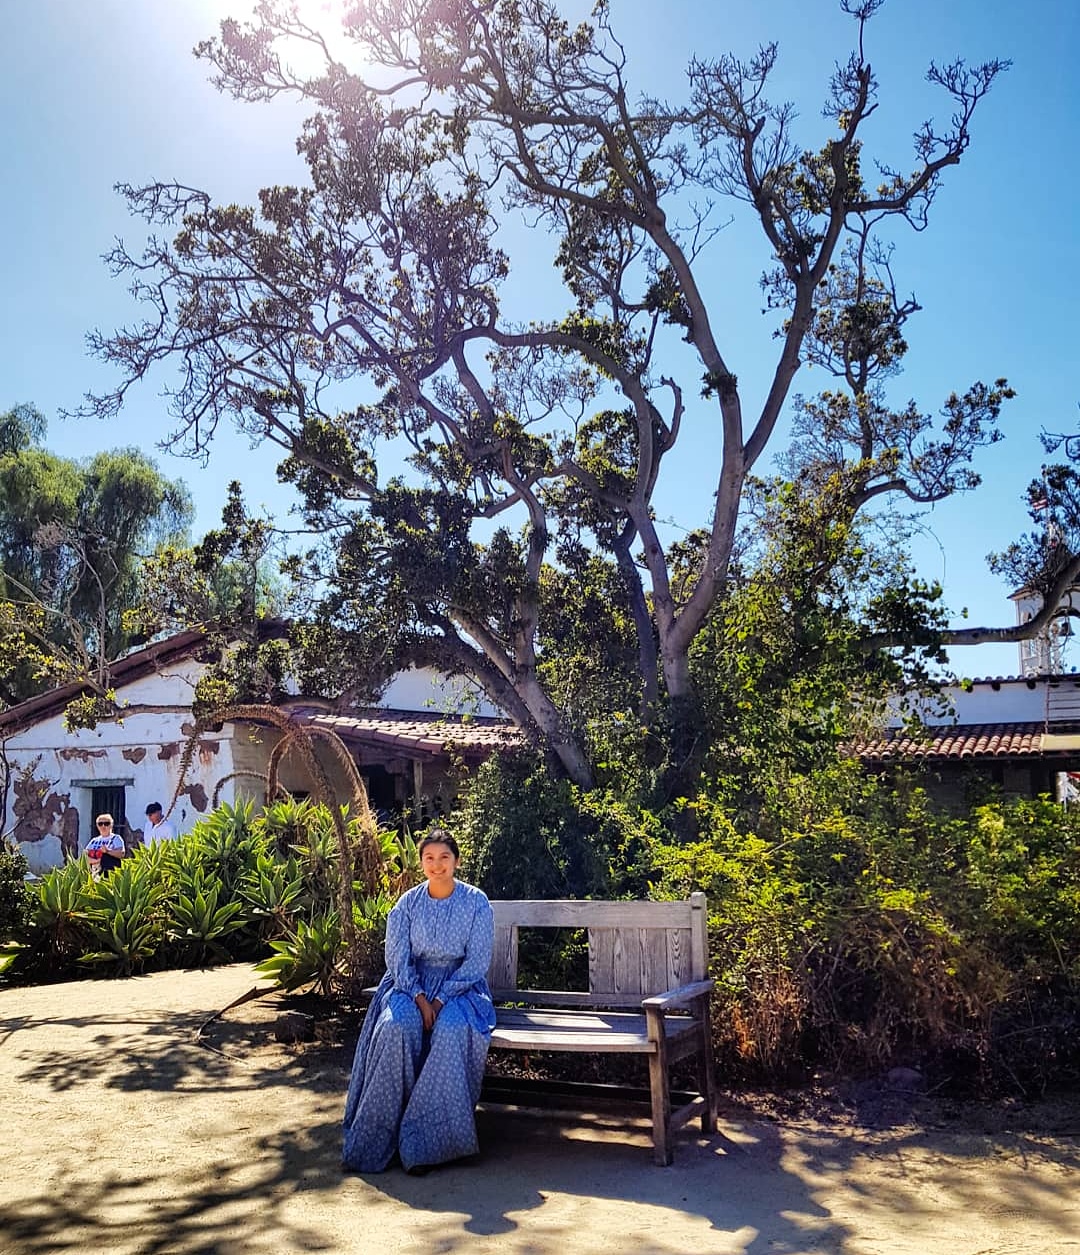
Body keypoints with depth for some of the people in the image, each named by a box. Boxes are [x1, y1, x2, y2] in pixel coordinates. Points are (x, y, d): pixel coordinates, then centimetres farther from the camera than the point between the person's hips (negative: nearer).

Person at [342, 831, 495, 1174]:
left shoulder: (476, 902, -3)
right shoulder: (408, 903, 3)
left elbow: (477, 962, -7)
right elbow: (398, 959, -2)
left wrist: (441, 999, -17)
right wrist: (419, 999, -18)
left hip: (460, 986, -2)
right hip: (412, 984, 2)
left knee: (452, 1029, -34)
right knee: (395, 1026, -31)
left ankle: (427, 1140, -28)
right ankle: (381, 1133, -23)